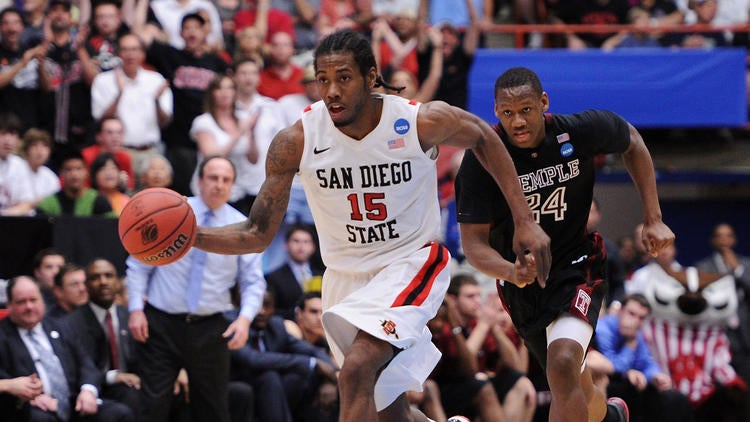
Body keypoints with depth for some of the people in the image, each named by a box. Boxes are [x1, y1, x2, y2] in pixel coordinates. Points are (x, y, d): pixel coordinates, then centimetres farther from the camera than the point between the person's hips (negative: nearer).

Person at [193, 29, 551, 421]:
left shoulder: (424, 122, -20)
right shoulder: (296, 141, -17)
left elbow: (483, 137, 3)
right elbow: (258, 233, -11)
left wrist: (524, 220, 0)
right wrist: (190, 235, -30)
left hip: (411, 261, -3)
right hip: (345, 276, 3)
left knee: (357, 371, -27)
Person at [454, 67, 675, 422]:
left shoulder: (581, 131, -18)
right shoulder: (480, 158, -20)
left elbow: (632, 142, 5)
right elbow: (473, 243, -19)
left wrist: (653, 220, 1)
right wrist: (511, 272, -41)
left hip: (577, 266, -2)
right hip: (522, 283, 2)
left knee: (563, 364, -28)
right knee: (575, 390, 17)